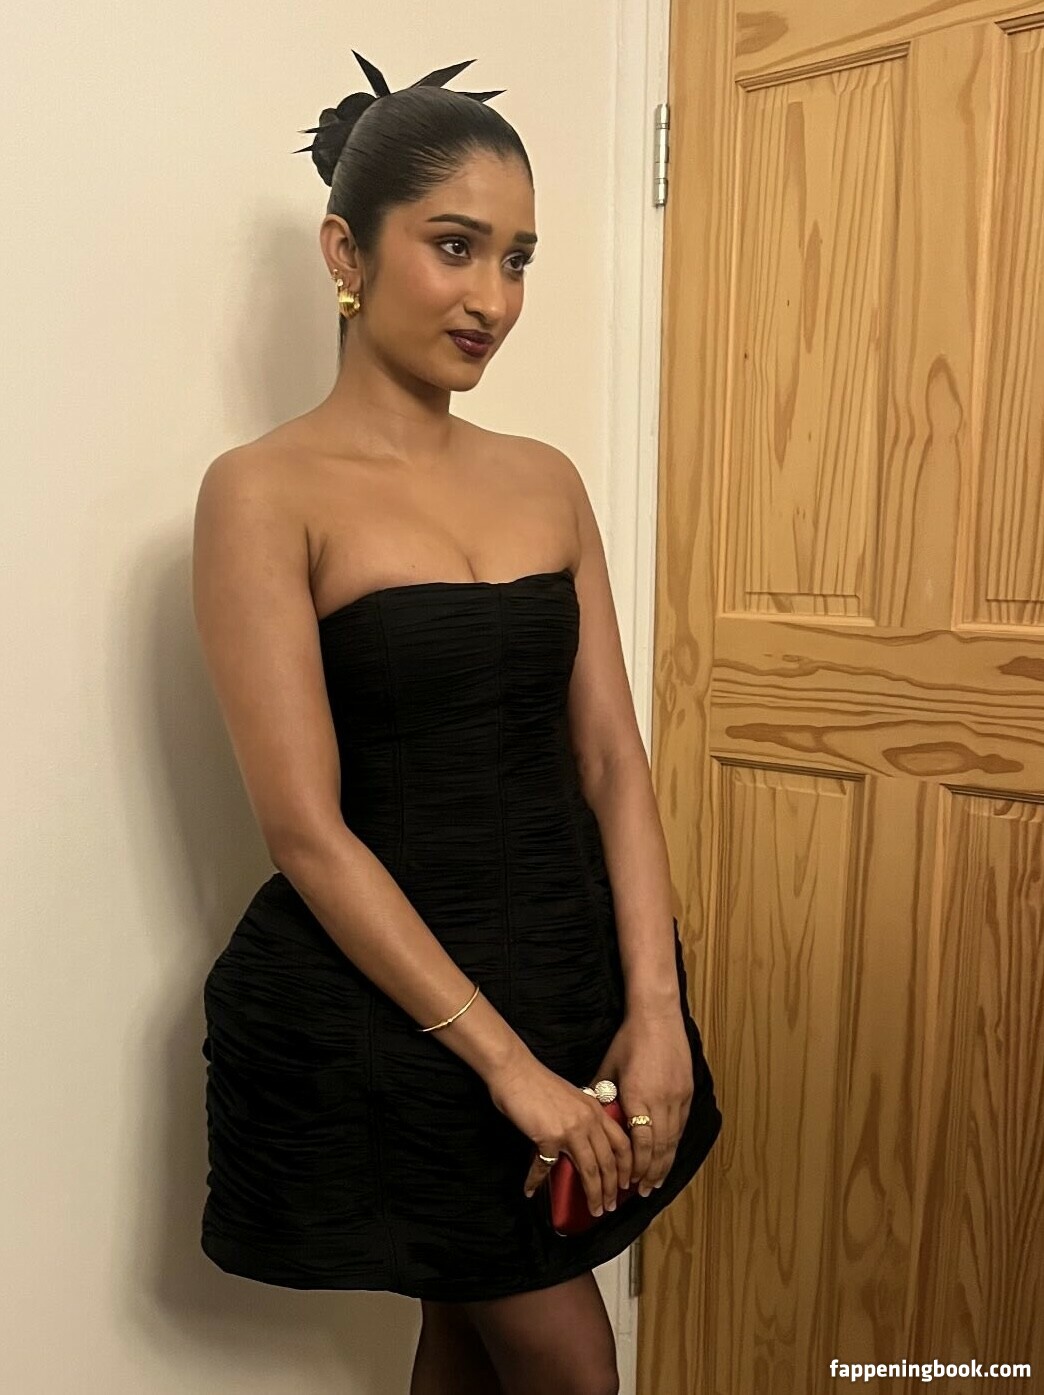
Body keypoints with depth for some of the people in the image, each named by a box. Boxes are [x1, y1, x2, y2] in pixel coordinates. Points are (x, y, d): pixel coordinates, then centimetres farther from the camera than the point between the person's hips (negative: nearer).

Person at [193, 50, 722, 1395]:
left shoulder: (544, 479, 5)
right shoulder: (266, 491, -11)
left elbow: (612, 761, 2)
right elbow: (307, 829, -15)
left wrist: (652, 1011, -7)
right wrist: (505, 1059, -16)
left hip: (574, 969, 5)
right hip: (382, 1009, -5)